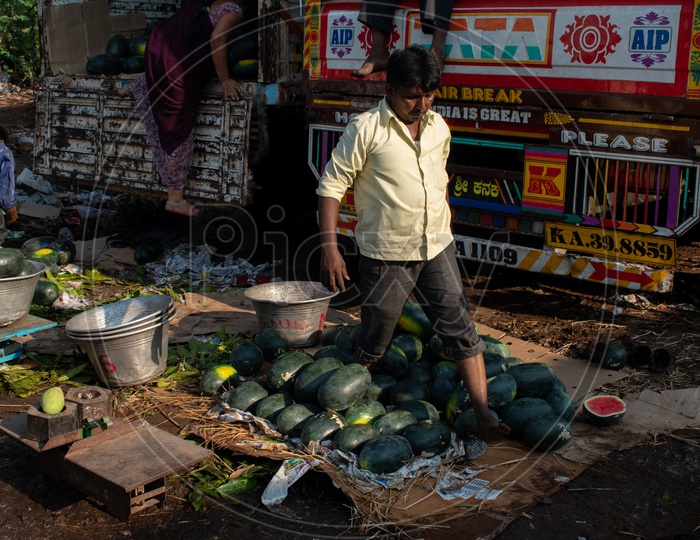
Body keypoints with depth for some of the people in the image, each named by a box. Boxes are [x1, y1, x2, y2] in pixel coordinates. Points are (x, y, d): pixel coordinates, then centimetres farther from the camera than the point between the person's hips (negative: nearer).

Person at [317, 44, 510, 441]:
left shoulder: (438, 127, 8)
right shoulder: (366, 129, -10)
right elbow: (331, 186, -9)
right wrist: (330, 247, -15)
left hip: (437, 248, 5)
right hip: (386, 256, -5)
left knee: (461, 329, 0)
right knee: (374, 344, 6)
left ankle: (484, 417, 4)